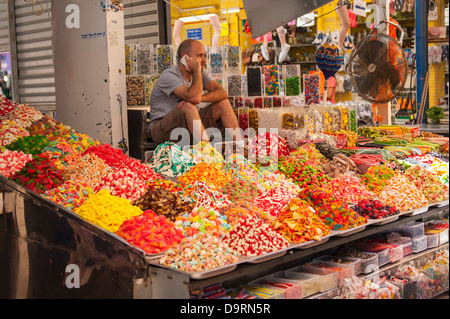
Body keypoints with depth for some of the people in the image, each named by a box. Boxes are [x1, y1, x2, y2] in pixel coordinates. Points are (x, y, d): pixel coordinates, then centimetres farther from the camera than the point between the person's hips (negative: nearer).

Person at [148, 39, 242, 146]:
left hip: (189, 125, 7)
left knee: (223, 103, -6)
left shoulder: (201, 72, 3)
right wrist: (197, 70, -25)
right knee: (188, 106, -35)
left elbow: (222, 93, -11)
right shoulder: (168, 76, -20)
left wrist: (200, 98, -27)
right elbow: (194, 98, -35)